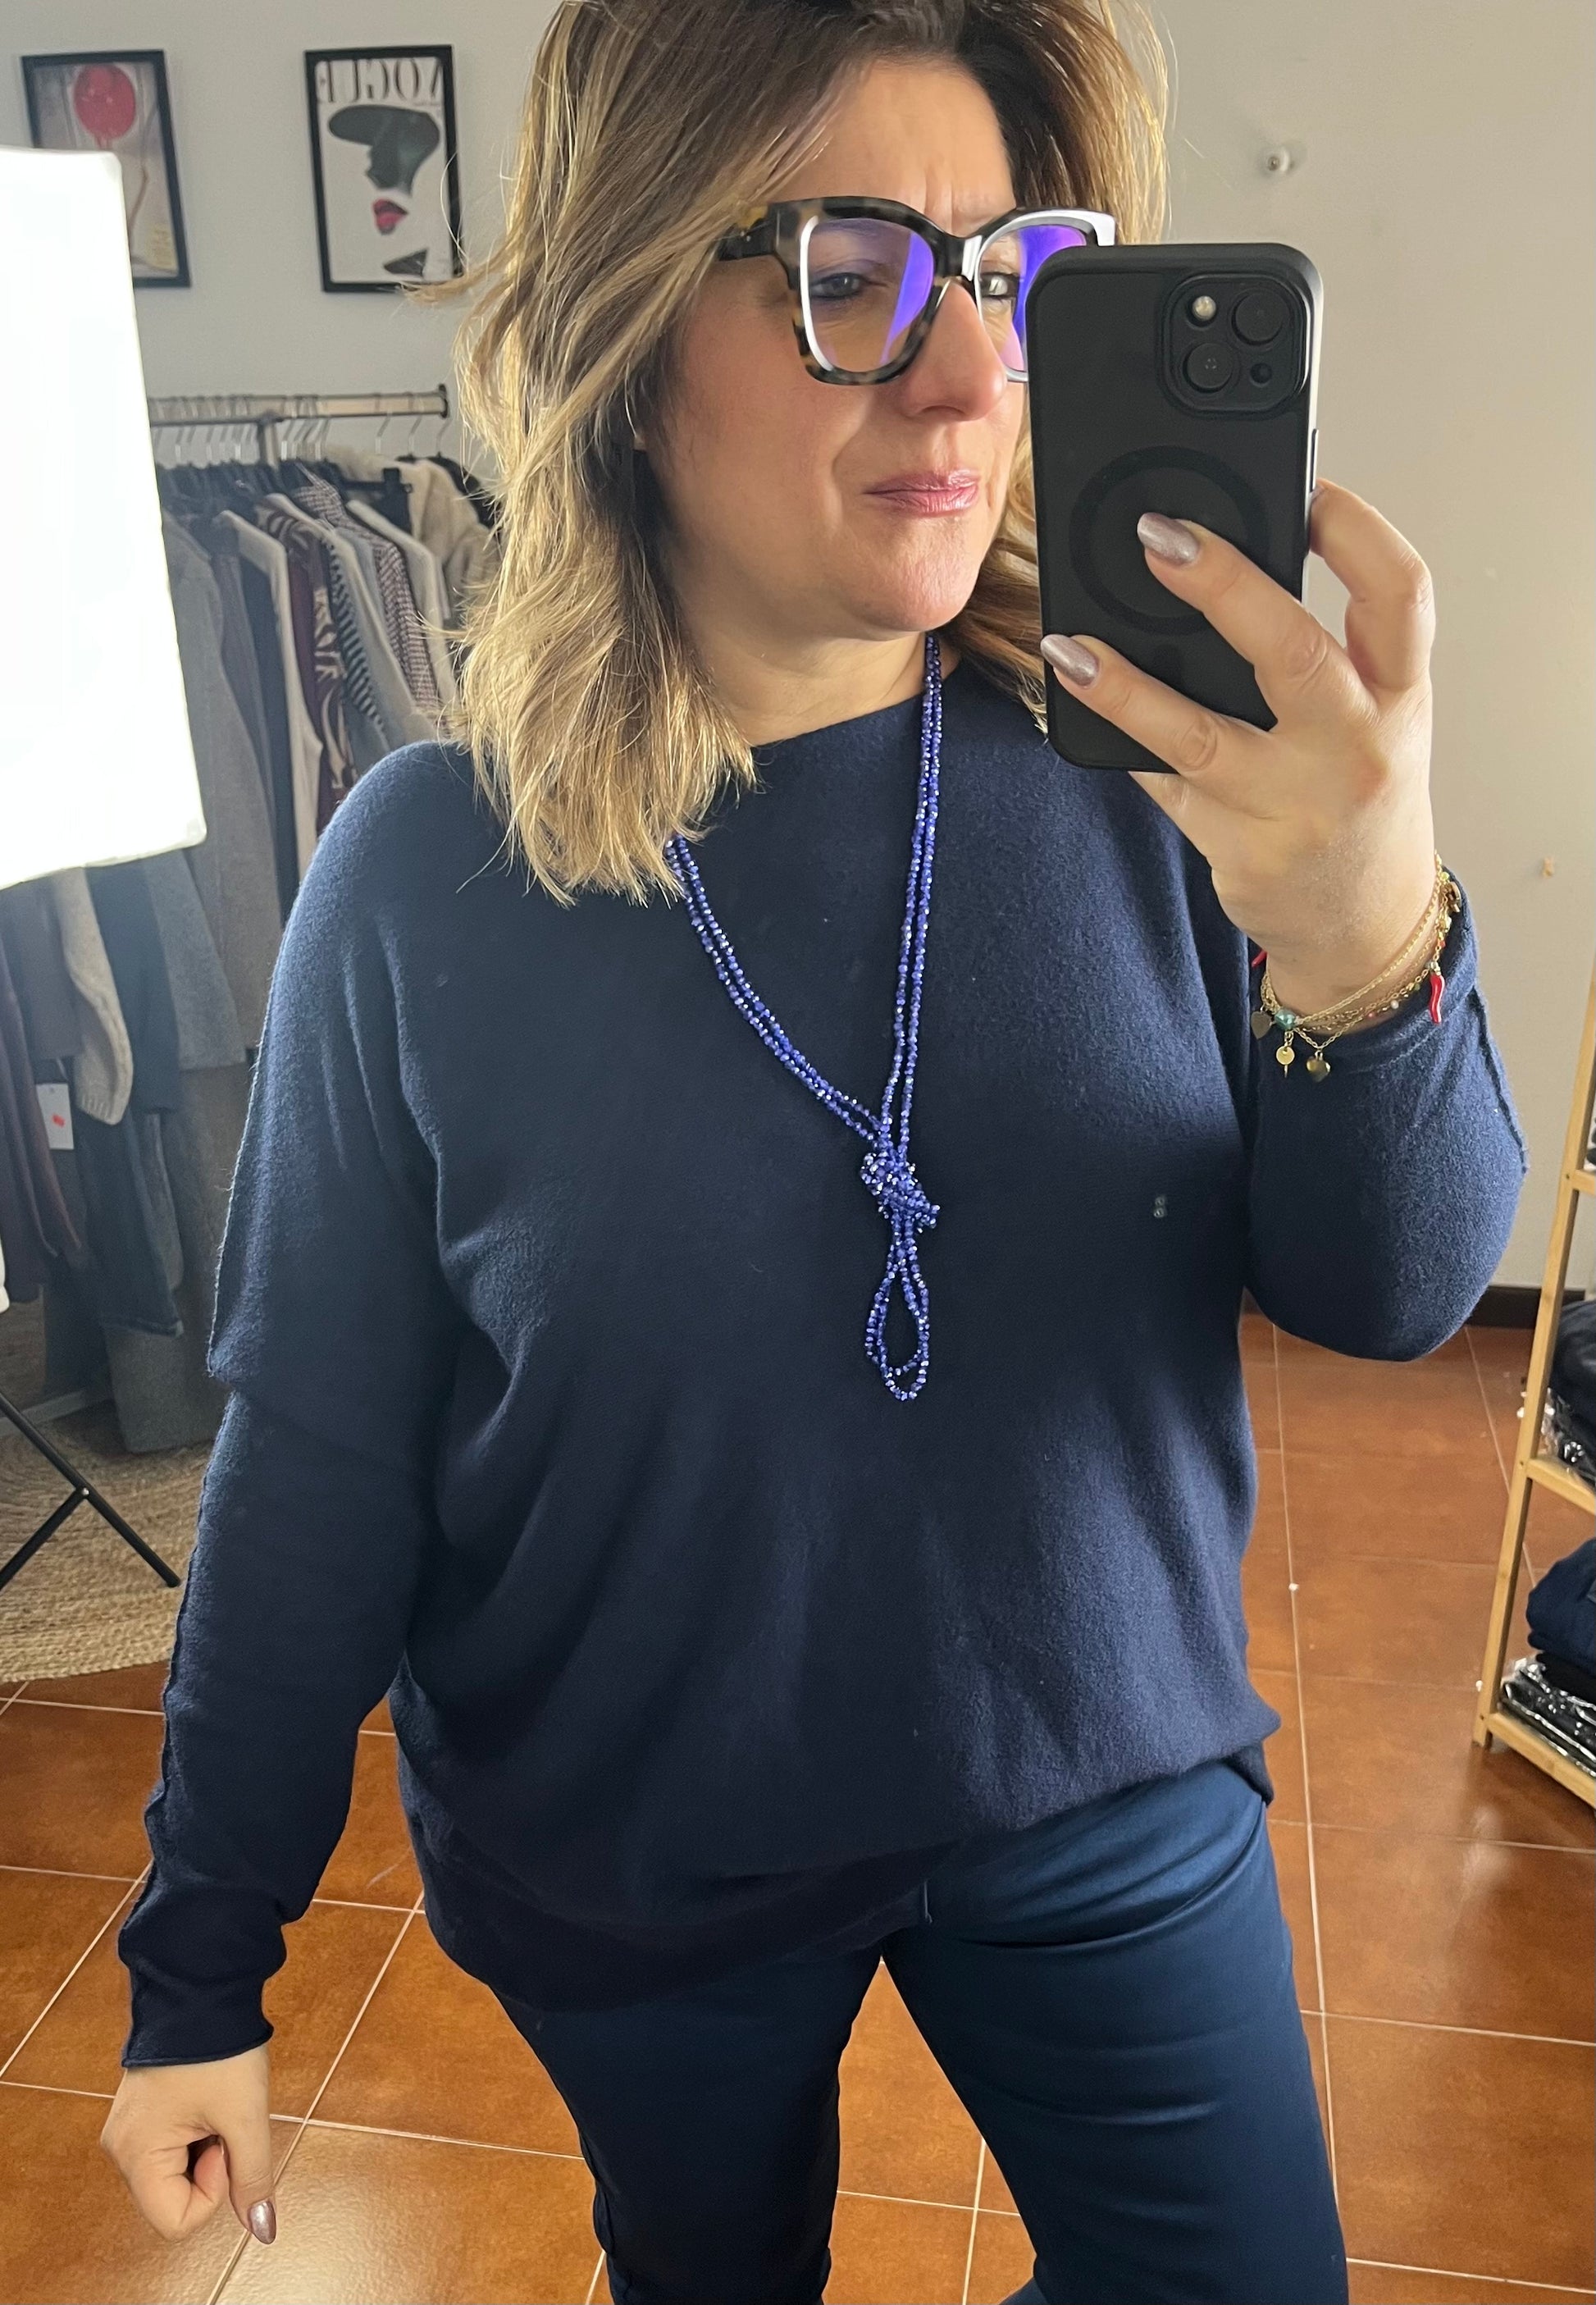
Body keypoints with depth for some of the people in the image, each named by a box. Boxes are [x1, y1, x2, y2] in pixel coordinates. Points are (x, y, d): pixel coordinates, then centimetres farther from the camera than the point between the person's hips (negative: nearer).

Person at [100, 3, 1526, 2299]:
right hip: (628, 1863, 0)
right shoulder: (429, 876, -17)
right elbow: (312, 1462, -10)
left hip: (1111, 1789, 2)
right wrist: (198, 1964, -2)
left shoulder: (1152, 775, -13)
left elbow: (1390, 1295, -11)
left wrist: (1368, 953, -33)